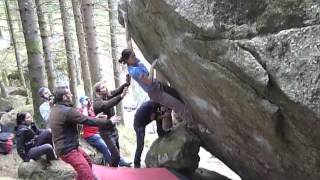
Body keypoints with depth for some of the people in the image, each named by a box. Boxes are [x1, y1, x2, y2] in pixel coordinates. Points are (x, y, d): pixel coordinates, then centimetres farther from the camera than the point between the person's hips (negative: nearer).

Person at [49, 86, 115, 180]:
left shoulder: (55, 109, 9)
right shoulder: (67, 111, -23)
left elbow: (80, 119, 14)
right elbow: (88, 121, -20)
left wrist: (96, 118, 12)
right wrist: (109, 122, -9)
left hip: (67, 147, 11)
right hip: (68, 150, -11)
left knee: (88, 162, 27)